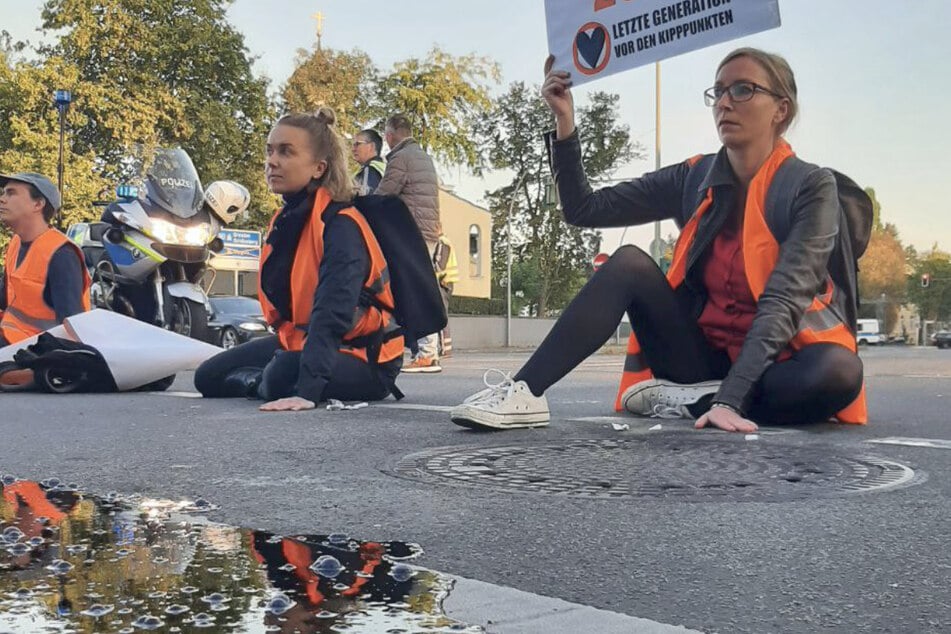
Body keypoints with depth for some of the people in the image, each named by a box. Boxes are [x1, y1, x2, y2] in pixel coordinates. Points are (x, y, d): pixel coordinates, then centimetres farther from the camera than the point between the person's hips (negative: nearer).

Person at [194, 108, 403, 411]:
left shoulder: (341, 226, -25)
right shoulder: (287, 219, 2)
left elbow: (331, 312, -37)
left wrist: (307, 391, -45)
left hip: (363, 357, -8)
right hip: (300, 340, 8)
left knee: (281, 377, -36)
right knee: (209, 377, 5)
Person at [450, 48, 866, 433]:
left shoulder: (812, 188, -10)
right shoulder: (693, 180, 3)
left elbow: (784, 299, -21)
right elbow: (584, 209, 2)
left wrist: (730, 397, -32)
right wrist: (565, 121, -9)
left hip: (775, 363, -3)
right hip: (701, 359, 3)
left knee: (839, 372, -36)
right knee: (629, 262, -16)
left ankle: (686, 401, -21)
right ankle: (523, 393, -27)